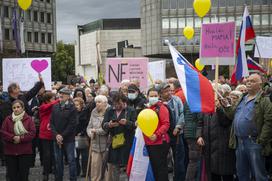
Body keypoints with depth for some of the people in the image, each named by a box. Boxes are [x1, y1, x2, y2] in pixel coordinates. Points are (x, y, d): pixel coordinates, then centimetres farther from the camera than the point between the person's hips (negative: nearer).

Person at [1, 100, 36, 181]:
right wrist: (13, 137, -17)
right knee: (12, 174, 6)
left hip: (25, 152, -1)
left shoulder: (28, 119, 0)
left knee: (24, 174, 3)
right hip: (10, 151, 2)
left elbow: (32, 133, -7)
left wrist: (21, 139, -18)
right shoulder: (8, 119, 5)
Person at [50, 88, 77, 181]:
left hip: (69, 139, -4)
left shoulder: (72, 108, -6)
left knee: (71, 160, 0)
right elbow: (52, 122, 6)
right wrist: (56, 135, -7)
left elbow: (72, 124, -11)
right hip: (57, 138, 4)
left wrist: (62, 136, -14)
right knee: (58, 161, 11)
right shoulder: (55, 107, 8)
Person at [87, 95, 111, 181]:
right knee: (95, 165, 4)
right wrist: (90, 133, -7)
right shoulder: (94, 113, 11)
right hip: (95, 144, 5)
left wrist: (96, 131, -10)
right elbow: (89, 127, 14)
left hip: (106, 144, -5)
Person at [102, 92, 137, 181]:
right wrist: (109, 125, -17)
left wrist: (127, 123, -22)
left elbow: (136, 125, -5)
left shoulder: (131, 110, 1)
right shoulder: (109, 110, 9)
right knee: (114, 167, 8)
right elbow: (103, 125, 4)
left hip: (127, 142, -3)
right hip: (114, 142, 3)